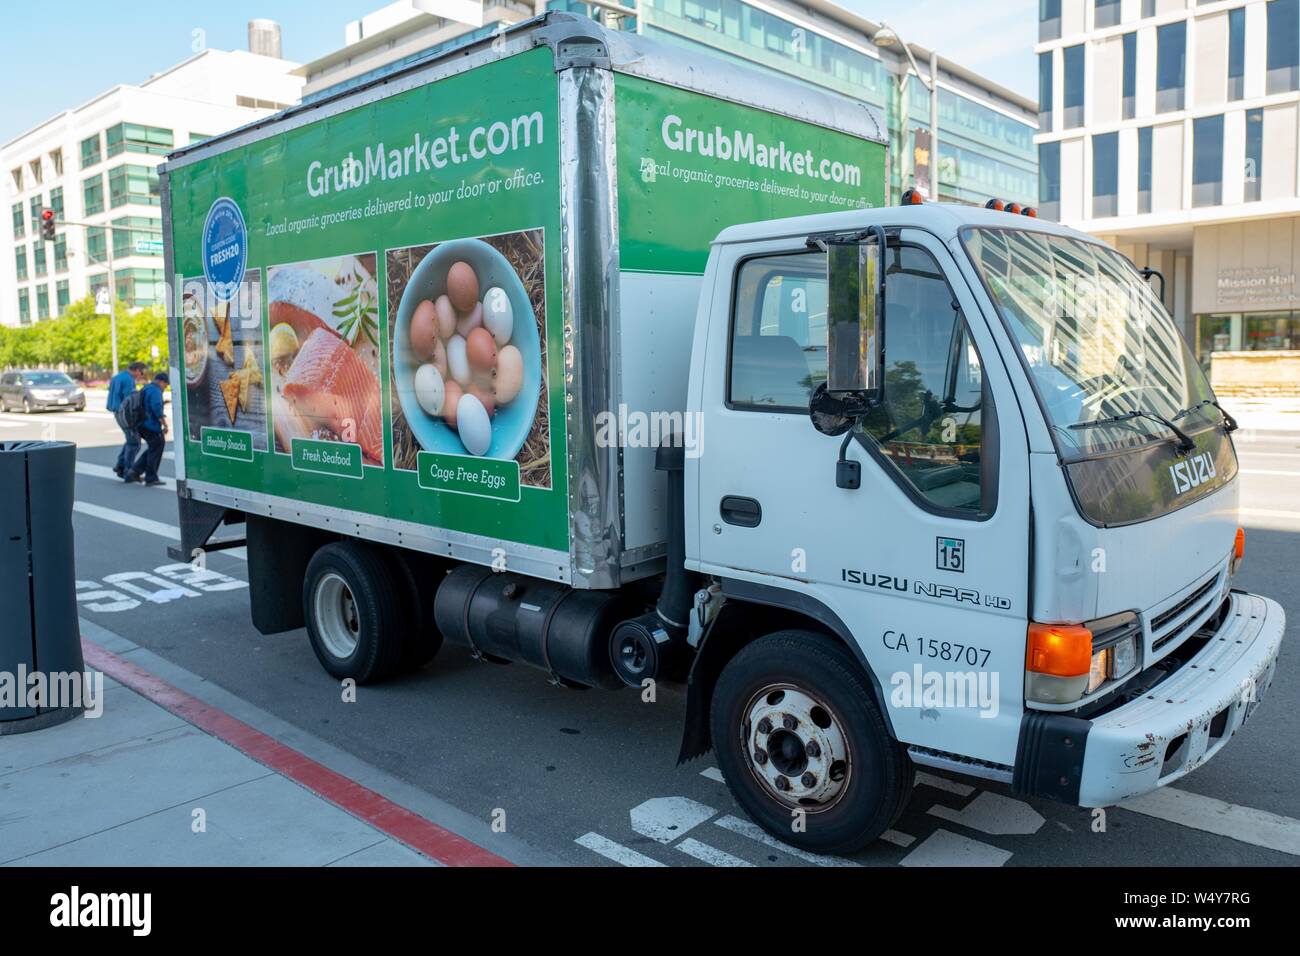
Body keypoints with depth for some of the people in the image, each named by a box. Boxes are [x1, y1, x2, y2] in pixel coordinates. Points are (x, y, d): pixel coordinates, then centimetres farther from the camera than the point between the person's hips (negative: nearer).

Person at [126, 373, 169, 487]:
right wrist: (165, 424, -23)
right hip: (152, 426, -10)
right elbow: (157, 408, -25)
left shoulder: (146, 389, 19)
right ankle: (151, 478, 3)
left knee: (153, 449, 18)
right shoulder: (155, 391, -13)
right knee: (155, 450, -1)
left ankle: (134, 471, 14)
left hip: (143, 425, 10)